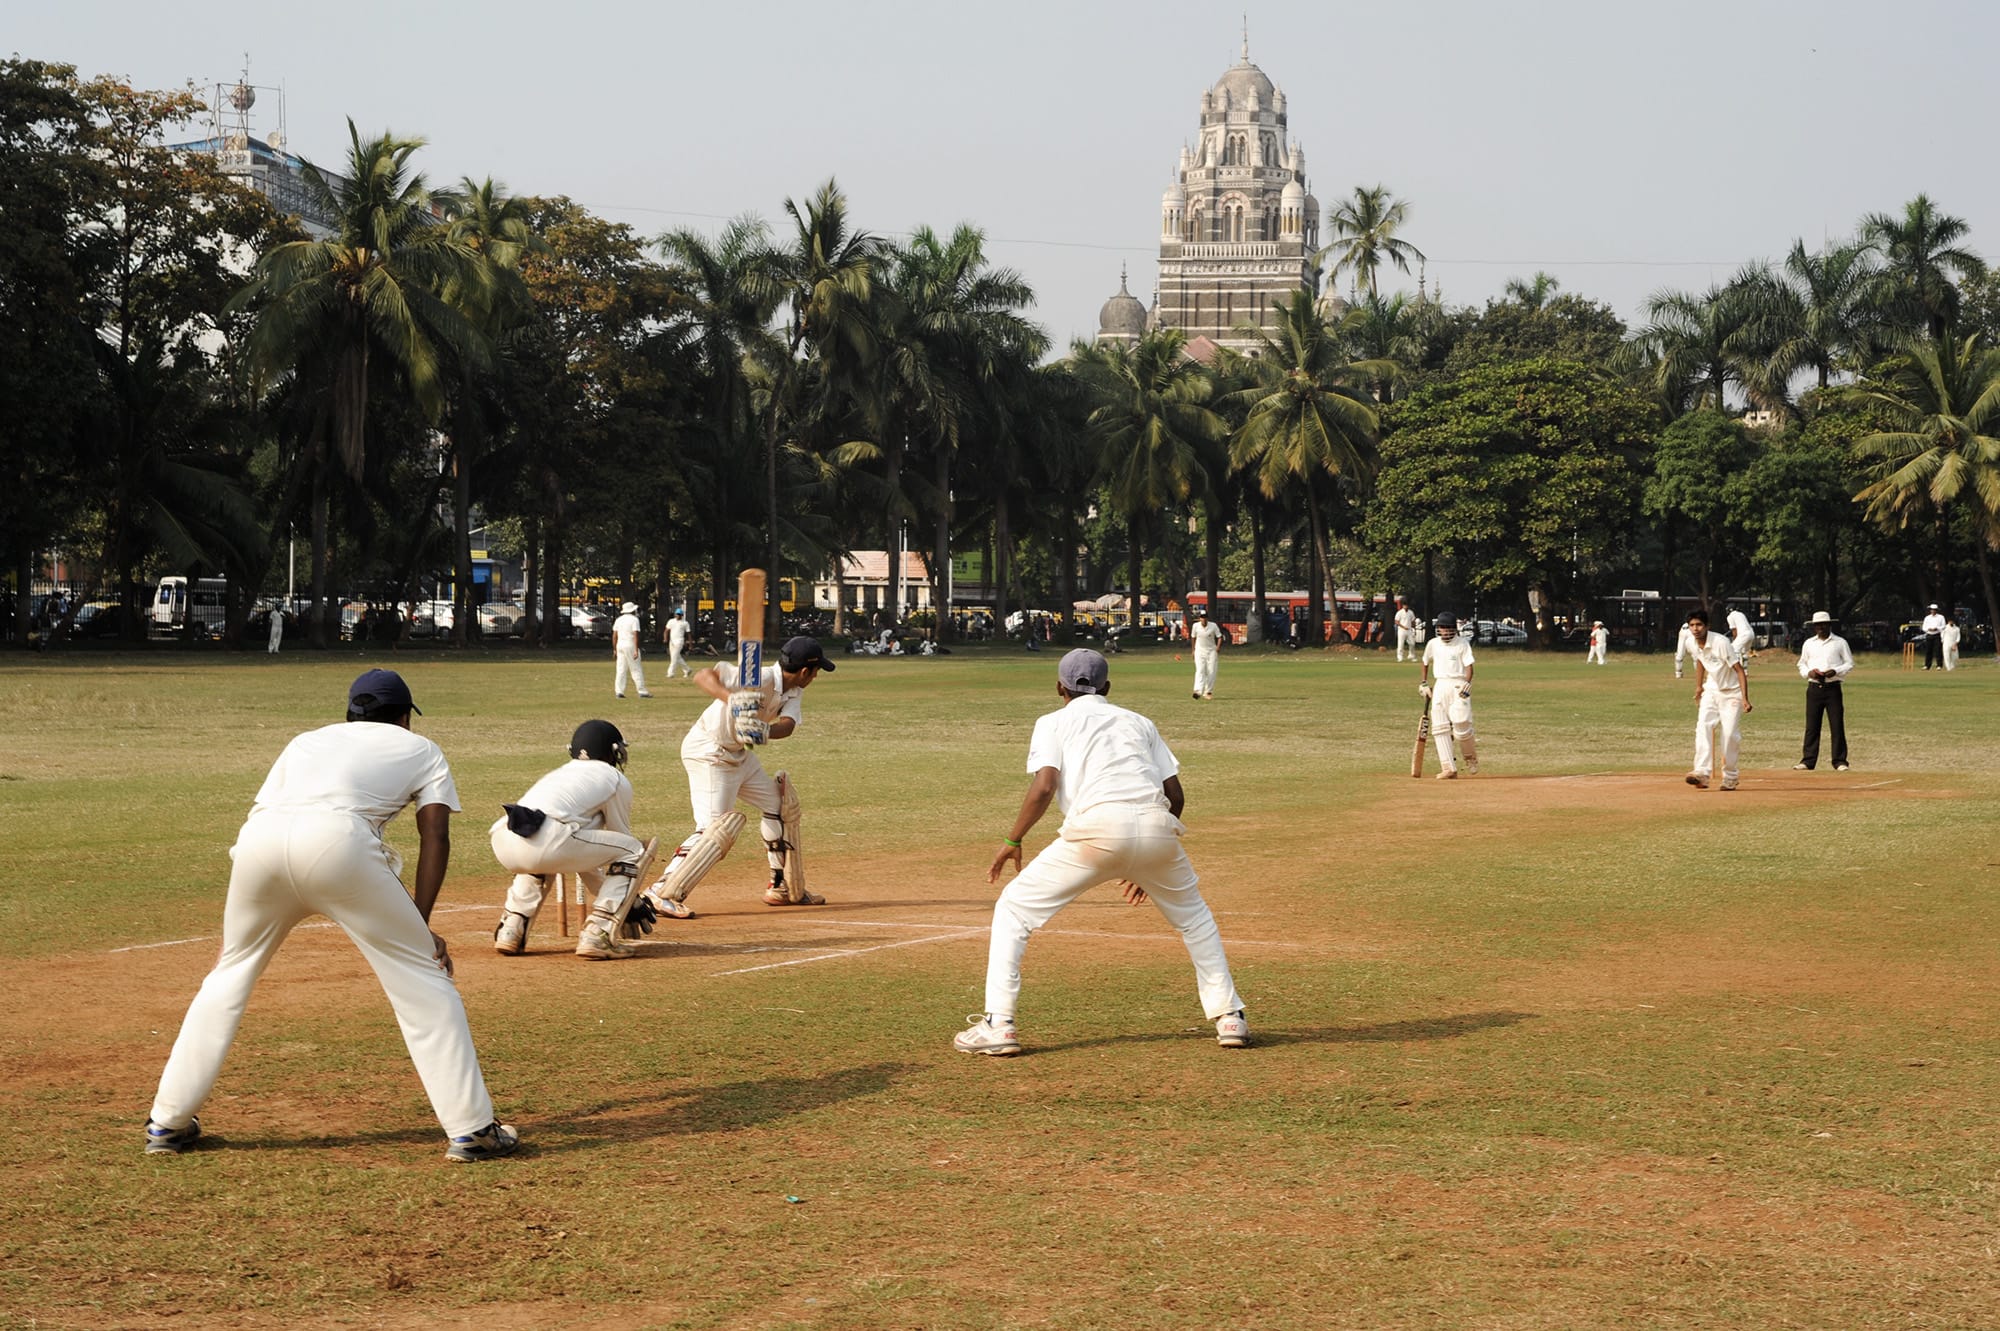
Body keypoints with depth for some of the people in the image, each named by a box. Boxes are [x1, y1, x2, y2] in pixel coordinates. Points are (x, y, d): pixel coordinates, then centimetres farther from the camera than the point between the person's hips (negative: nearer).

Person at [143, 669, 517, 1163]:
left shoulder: (309, 739, 38)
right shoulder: (420, 749, 29)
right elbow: (434, 834, 13)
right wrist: (420, 926, 9)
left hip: (257, 840, 4)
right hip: (337, 839, -4)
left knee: (229, 974, 25)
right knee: (422, 978, 7)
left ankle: (168, 1123, 27)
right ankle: (471, 1129, 3)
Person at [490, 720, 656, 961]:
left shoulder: (560, 773, 38)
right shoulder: (615, 779, 20)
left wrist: (604, 894, 52)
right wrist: (633, 903, 37)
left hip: (502, 842, 7)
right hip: (547, 844, -7)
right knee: (634, 850, 12)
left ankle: (510, 931, 24)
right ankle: (597, 936, 1)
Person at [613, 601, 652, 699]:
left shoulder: (618, 620, 11)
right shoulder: (634, 619, -7)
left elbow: (614, 636, 10)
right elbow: (635, 635, -15)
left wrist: (614, 649, 15)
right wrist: (636, 650, -17)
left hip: (620, 645, 6)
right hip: (631, 646, -6)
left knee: (620, 669, 5)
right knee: (636, 669, -3)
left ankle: (619, 691, -2)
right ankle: (642, 691, -4)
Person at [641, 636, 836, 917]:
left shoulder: (793, 692, 0)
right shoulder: (760, 679, -26)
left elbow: (789, 724, -20)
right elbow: (703, 676, -31)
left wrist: (765, 732, -41)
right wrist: (733, 700, -47)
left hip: (740, 754, 10)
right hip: (709, 754, -10)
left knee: (780, 802, 16)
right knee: (715, 827, -19)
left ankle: (784, 888, 28)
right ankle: (664, 893, -17)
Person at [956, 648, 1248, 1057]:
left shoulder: (1054, 722, 19)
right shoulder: (1139, 722, 29)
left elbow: (1044, 786, 0)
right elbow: (1175, 794, 20)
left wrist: (1012, 841, 11)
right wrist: (1147, 865, 28)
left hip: (1098, 826, -3)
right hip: (1155, 825, 3)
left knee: (1013, 910, 12)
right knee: (1193, 915, 29)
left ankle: (997, 1026, 2)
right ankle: (1229, 1017, 23)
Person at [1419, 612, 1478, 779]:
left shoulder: (1462, 644, -2)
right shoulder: (1433, 644, 10)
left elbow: (1469, 666, -9)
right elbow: (1426, 662, 25)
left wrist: (1467, 684, -24)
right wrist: (1424, 683, 21)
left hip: (1458, 686, -4)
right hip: (1440, 686, 5)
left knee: (1461, 725, -14)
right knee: (1439, 727, -4)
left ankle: (1471, 757, 15)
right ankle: (1449, 768, -3)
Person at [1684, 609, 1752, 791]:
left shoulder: (1721, 643, -25)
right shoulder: (1692, 643, -5)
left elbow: (1740, 670, -23)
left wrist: (1745, 699, -29)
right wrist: (1698, 687, 20)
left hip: (1732, 692, -5)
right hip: (1711, 690, 5)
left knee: (1730, 733, -8)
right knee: (1703, 727, -14)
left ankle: (1730, 778, 7)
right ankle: (1702, 773, -24)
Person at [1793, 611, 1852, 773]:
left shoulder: (1840, 642, 4)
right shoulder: (1808, 643, 12)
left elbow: (1849, 663, 5)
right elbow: (1801, 664, 17)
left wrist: (1835, 671, -12)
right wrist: (1809, 672, -5)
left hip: (1833, 688, -2)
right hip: (1814, 688, 2)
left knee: (1837, 725, -5)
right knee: (1811, 726, 1)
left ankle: (1840, 761, 0)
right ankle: (1808, 761, 5)